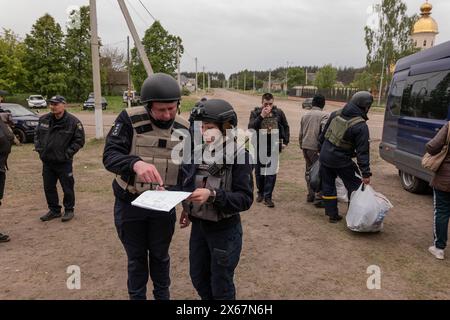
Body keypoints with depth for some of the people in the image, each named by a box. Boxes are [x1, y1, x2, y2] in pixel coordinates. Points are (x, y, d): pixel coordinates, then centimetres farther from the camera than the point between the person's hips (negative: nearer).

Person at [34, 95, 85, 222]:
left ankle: (69, 210, 22)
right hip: (47, 161, 5)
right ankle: (54, 210, 30)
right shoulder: (43, 119, 4)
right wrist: (39, 148, 5)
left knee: (67, 188, 5)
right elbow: (37, 135, 18)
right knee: (49, 187, 14)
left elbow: (79, 140, -8)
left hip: (64, 162, -5)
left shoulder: (73, 121, -11)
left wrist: (67, 153, -12)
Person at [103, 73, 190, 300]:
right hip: (129, 204, -1)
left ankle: (162, 295, 44)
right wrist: (135, 163, -44)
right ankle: (136, 297, 40)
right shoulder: (129, 119, -16)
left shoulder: (184, 129, -7)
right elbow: (109, 156, -23)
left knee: (160, 255, 20)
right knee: (136, 257, 17)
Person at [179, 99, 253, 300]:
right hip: (198, 225, 6)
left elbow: (245, 199, -23)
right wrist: (187, 208, 9)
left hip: (225, 229, -6)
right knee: (198, 277, 23)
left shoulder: (239, 156, -19)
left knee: (221, 285, 13)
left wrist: (212, 195, -33)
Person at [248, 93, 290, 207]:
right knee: (259, 171, 12)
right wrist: (261, 116, -24)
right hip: (259, 147, 0)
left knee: (271, 173, -3)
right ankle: (260, 193, 31)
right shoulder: (255, 113, -3)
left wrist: (285, 141, 7)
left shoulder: (279, 113, 1)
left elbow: (285, 127, 13)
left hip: (273, 147, 0)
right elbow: (250, 127, -17)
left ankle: (268, 197, 6)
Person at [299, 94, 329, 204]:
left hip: (305, 146, 7)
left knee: (309, 170, 16)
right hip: (315, 147, -7)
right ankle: (319, 197, 1)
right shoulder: (324, 115, -8)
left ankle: (310, 195, 24)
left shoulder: (305, 115, 13)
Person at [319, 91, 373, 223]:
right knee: (355, 186, 10)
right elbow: (363, 152, -18)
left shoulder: (336, 114, 1)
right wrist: (366, 173, -14)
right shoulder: (360, 126, -17)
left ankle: (332, 214, 23)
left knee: (328, 186, 15)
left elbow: (323, 134, 11)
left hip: (324, 157, 6)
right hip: (341, 161, -6)